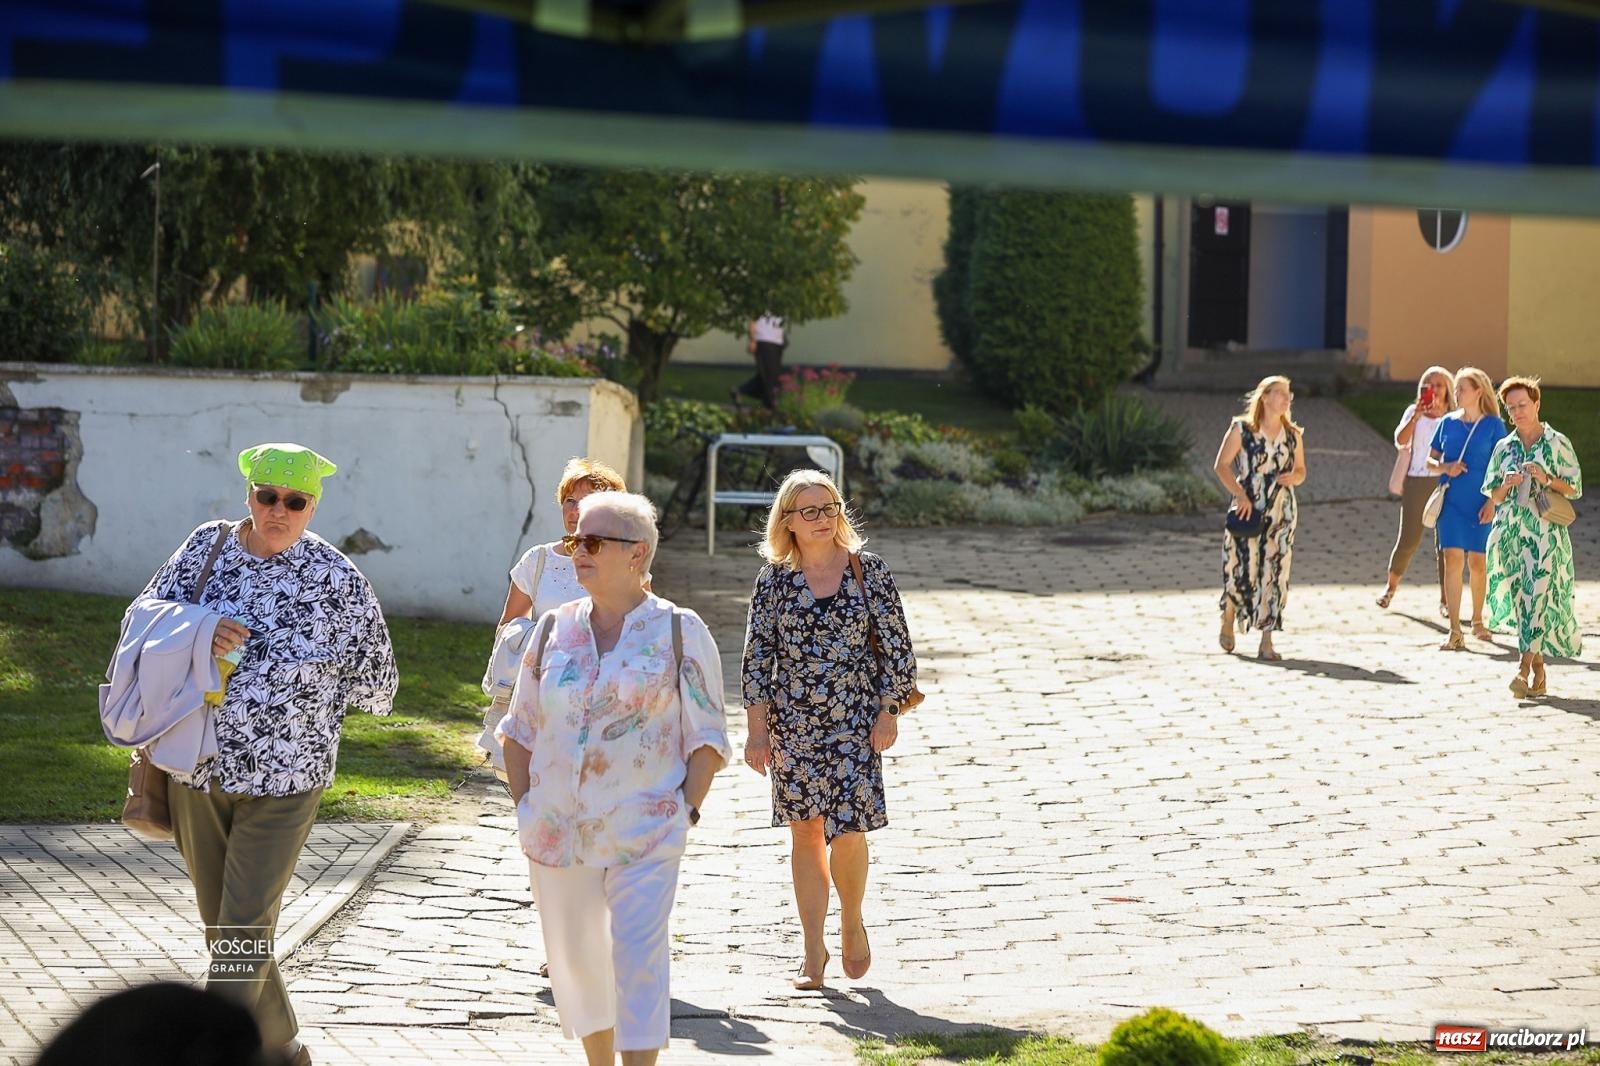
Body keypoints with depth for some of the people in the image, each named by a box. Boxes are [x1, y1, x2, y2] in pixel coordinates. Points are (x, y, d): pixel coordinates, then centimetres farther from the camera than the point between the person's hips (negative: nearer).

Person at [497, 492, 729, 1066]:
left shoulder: (679, 632, -2)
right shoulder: (555, 628, 8)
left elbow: (707, 736, 1)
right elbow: (519, 729, 16)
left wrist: (685, 810, -7)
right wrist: (525, 805, 7)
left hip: (644, 833, -4)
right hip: (557, 833, 4)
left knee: (639, 955, -11)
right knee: (574, 955, 11)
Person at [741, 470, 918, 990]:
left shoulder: (868, 570, -1)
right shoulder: (774, 579, 1)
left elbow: (896, 645, 2)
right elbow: (758, 655, 2)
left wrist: (888, 712, -3)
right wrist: (757, 729, -2)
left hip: (855, 722, -1)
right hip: (793, 724, 1)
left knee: (848, 831, -7)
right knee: (805, 832, 4)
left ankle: (852, 923, 20)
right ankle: (813, 951, 13)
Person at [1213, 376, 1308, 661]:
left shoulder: (1293, 434, 10)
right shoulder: (1241, 429, -2)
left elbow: (1300, 471, 18)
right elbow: (1221, 465, -4)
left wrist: (1293, 477, -6)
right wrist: (1240, 494, -15)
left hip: (1281, 512, 3)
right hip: (1248, 510, -3)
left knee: (1274, 573, -3)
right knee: (1242, 570, -5)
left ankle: (1266, 642, -1)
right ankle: (1228, 621, 26)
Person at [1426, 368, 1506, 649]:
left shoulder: (1493, 425, -2)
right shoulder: (1448, 422, 6)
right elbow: (1430, 461, 12)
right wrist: (1444, 468, -10)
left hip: (1480, 504, -2)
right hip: (1451, 502, 2)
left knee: (1477, 562, 7)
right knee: (1452, 560, -7)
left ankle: (1477, 621, 28)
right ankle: (1454, 632, -9)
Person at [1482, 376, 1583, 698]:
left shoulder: (1558, 444, 2)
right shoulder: (1504, 448, 12)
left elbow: (1574, 489, 1)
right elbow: (1493, 496, 14)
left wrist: (1547, 480, -15)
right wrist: (1507, 484, -7)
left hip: (1545, 533, -4)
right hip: (1511, 532, 4)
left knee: (1539, 597, -13)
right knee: (1521, 600, 1)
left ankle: (1524, 669, -17)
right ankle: (1539, 670, 10)